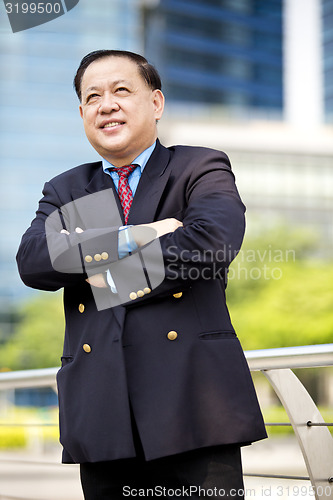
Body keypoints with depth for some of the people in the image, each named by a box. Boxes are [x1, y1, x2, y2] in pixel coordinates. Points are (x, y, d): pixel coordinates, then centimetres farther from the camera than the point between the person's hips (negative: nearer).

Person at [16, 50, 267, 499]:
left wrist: (114, 275, -7)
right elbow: (33, 260, -2)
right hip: (101, 412, 3)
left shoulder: (201, 169, 9)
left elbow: (213, 241, -13)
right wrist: (132, 238, -12)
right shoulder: (65, 191, 19)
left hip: (192, 410, -3)